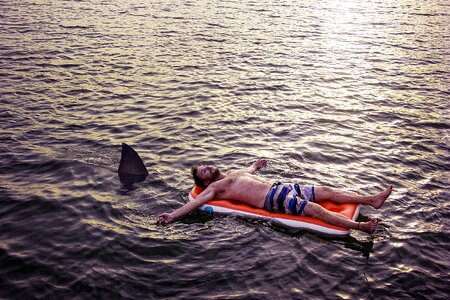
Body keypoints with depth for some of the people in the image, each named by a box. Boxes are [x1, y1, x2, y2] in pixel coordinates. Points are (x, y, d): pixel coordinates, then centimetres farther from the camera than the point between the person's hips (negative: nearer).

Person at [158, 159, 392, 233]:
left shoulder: (235, 173, 28)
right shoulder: (215, 188, 3)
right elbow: (195, 201, -7)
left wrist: (255, 165, 68)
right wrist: (172, 216, -17)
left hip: (281, 187, 9)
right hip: (274, 199, -9)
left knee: (327, 191, -1)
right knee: (316, 209, -25)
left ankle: (372, 200, -2)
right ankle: (360, 226, -33)